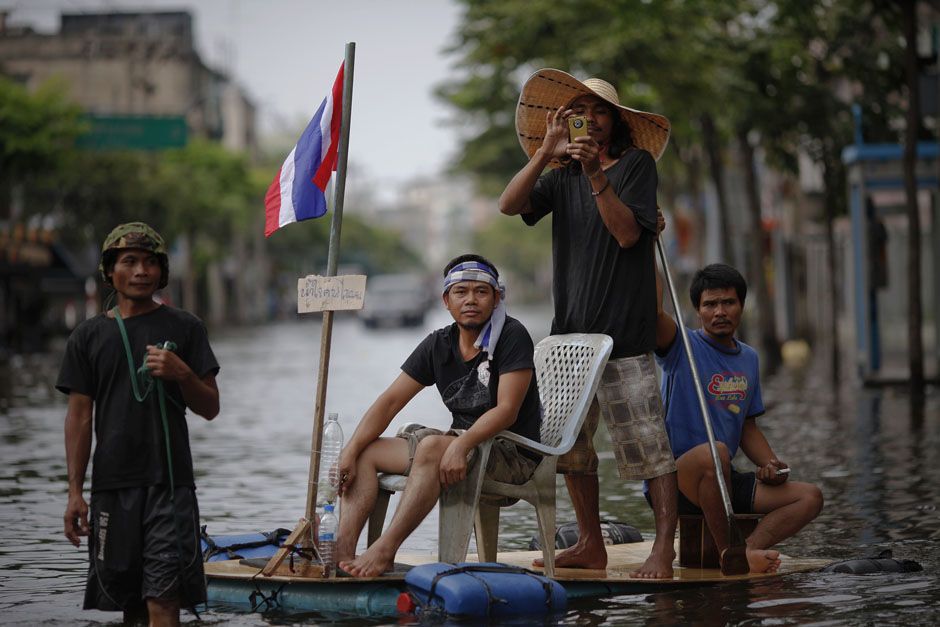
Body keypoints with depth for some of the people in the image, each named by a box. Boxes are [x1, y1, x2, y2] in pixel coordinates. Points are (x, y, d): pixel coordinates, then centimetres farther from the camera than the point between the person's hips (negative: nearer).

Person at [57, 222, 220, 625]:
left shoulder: (184, 328, 6)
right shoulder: (89, 336, 9)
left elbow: (210, 408, 6)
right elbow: (80, 418, 6)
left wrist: (182, 373, -14)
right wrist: (75, 491, 0)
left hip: (170, 483, -2)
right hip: (113, 485, 2)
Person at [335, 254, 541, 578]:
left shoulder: (512, 336, -10)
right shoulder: (439, 344, 9)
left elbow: (507, 410, -19)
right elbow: (390, 401, 5)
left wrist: (461, 445, -34)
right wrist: (349, 452, -7)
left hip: (512, 454, -7)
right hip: (463, 441, 7)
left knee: (431, 446, -35)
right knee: (366, 453, -5)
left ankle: (384, 551, -38)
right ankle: (342, 548, -24)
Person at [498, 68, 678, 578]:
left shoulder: (636, 163, 2)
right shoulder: (563, 175, 15)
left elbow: (627, 233, -11)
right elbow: (509, 206, -2)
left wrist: (596, 175, -19)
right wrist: (546, 152, -12)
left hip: (623, 326, -6)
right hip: (571, 326, 6)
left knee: (644, 440, -10)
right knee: (570, 440, 7)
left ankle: (663, 550, -10)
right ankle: (590, 545, 16)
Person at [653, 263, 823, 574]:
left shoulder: (749, 359, 15)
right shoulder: (683, 347, -4)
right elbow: (655, 311, -26)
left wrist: (770, 464, 4)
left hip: (723, 481, 7)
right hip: (673, 481, -7)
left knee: (810, 496, -7)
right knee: (713, 452, -39)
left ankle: (748, 549, -29)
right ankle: (729, 553, -24)